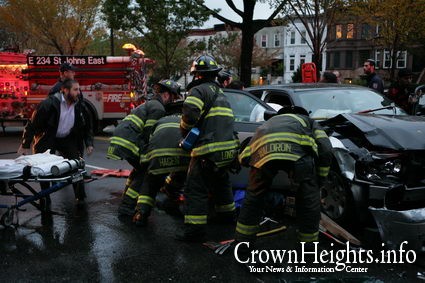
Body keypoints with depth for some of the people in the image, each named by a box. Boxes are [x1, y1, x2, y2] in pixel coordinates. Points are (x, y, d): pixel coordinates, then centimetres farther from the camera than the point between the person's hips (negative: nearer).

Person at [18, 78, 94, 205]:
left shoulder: (80, 107, -6)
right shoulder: (49, 104, -21)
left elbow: (86, 127, 9)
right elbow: (33, 123, -15)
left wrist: (89, 144, -3)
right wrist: (25, 145, -13)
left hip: (68, 140, 3)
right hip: (48, 140, -3)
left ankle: (80, 197, 7)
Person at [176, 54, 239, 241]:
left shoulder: (199, 90, -6)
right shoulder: (220, 93, 23)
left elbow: (190, 114, -21)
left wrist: (184, 131, -3)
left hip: (209, 150, -9)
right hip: (228, 148, 9)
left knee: (196, 188, -4)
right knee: (221, 182, 28)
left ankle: (194, 228, -5)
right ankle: (227, 214, 43)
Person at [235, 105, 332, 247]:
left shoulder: (270, 122, 45)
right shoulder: (309, 121, 39)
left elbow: (244, 157, 32)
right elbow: (326, 150, 20)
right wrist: (321, 179, 29)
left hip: (262, 151, 3)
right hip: (296, 150, -3)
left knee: (254, 197, 22)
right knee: (309, 198, 17)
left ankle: (242, 240, 32)